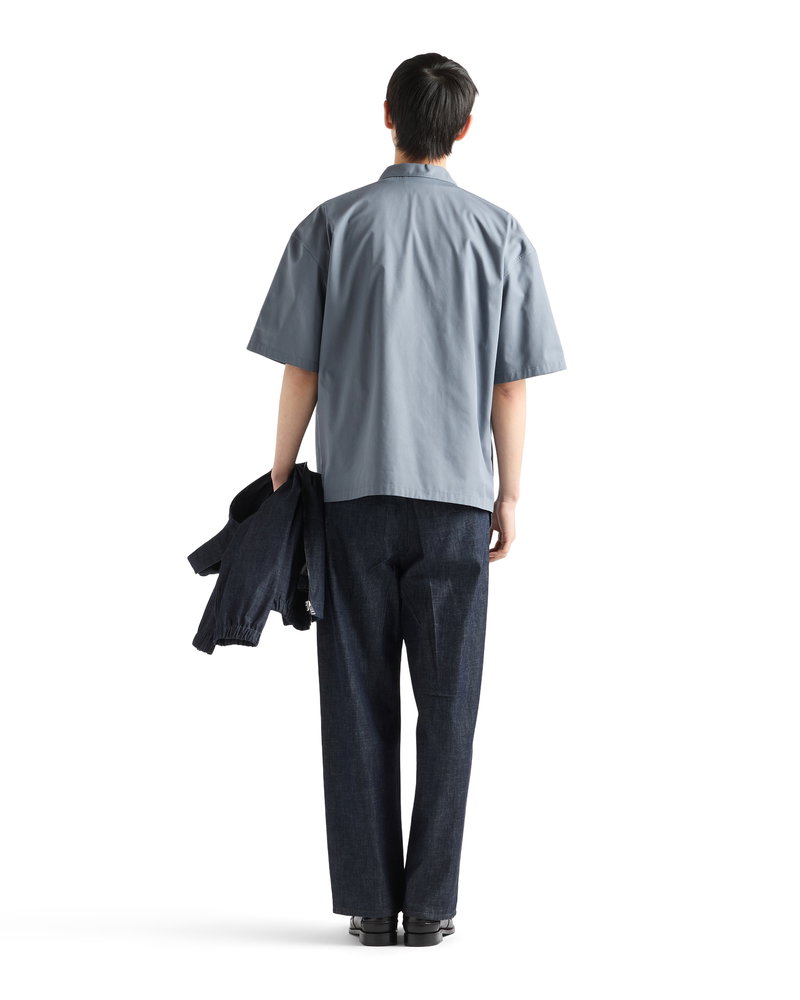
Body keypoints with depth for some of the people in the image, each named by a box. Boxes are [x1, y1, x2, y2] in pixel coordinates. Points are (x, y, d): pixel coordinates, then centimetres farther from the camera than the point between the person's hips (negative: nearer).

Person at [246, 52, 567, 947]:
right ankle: (430, 903, 8)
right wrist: (509, 495, 9)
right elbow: (511, 385, 0)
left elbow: (299, 371, -1)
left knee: (360, 700, 6)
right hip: (457, 495, 0)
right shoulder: (499, 235, 0)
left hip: (353, 494, 0)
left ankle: (370, 902, 8)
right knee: (446, 703, 6)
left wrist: (280, 481, 9)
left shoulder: (330, 226, -2)